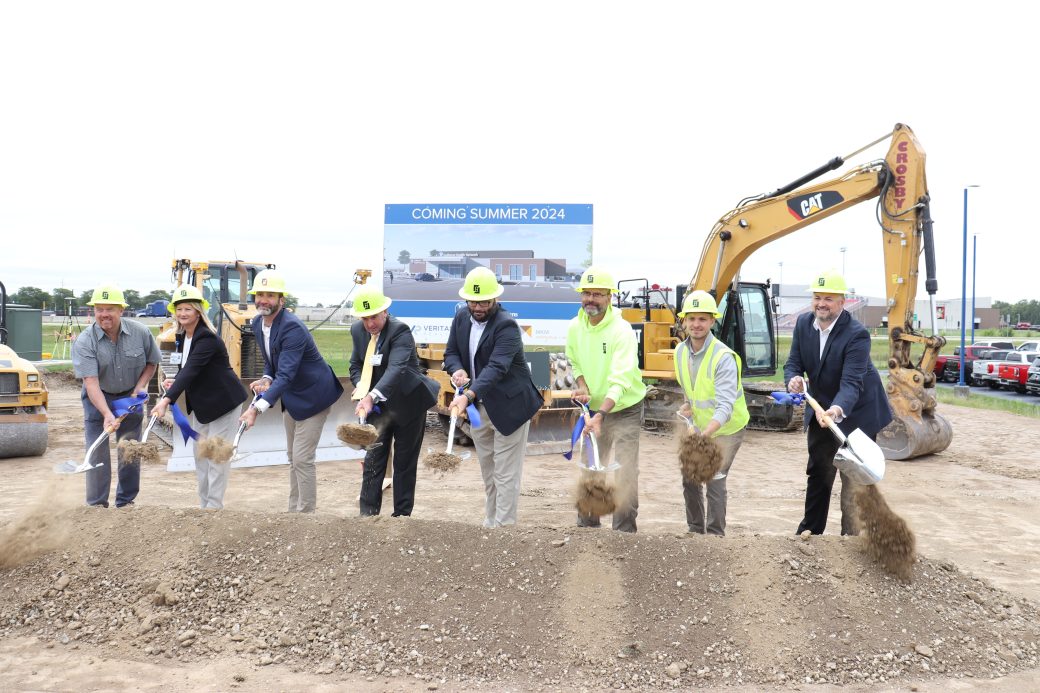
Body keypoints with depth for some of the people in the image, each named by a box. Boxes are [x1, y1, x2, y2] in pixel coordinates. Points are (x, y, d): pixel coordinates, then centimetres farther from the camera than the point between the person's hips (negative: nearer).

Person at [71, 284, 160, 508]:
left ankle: (126, 502, 24)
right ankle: (97, 505, 8)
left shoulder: (140, 333, -13)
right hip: (98, 399, -2)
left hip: (130, 397, 3)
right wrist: (107, 414, -39)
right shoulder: (85, 342, -21)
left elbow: (152, 362, 5)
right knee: (97, 452, -3)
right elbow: (91, 382, -28)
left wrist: (141, 385, -11)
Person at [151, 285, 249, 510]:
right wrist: (174, 382, -8)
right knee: (200, 454, 13)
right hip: (201, 404, 9)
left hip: (224, 402, -9)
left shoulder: (207, 338, -24)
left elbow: (191, 370, -33)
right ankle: (204, 504, 23)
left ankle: (214, 506, 2)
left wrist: (167, 399, -40)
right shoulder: (181, 337, 4)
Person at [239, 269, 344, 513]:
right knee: (293, 458, 17)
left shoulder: (292, 328, -29)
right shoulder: (258, 324, -1)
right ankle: (294, 509, 28)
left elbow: (286, 375, -37)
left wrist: (258, 407, -47)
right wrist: (266, 379, -9)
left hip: (312, 397, -9)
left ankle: (307, 510, 3)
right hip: (291, 397, 9)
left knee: (302, 459, -8)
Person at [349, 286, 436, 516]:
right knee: (373, 459, 2)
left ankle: (402, 515, 16)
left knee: (405, 463, 6)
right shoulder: (357, 330, -1)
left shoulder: (400, 331, -22)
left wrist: (372, 396, -51)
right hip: (377, 405, 5)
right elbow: (356, 364, 11)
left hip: (407, 404, -5)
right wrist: (359, 386, -12)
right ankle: (367, 513, 7)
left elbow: (396, 368, -36)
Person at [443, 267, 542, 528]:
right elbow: (451, 352, 7)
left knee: (505, 475, -2)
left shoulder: (506, 325, -22)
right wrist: (457, 370, -17)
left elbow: (496, 367, -32)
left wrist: (468, 395, -45)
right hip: (479, 406, 7)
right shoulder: (461, 318, 1)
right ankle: (490, 523, 31)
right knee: (487, 472, 18)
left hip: (509, 406, -7)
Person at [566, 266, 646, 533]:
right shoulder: (575, 328, -4)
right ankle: (586, 525, 30)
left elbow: (620, 382, -31)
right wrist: (582, 387, -9)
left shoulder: (622, 331, -23)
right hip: (593, 409, 6)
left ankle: (624, 530, 2)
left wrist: (600, 415, -42)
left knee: (625, 473, -9)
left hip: (624, 410, -6)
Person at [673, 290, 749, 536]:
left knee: (714, 481, -12)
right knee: (690, 478, 10)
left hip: (726, 428, -7)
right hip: (699, 427, 7)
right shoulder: (681, 351, -5)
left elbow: (725, 407, -35)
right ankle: (695, 530, 26)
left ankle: (715, 534, 2)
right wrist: (688, 406, 3)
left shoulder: (723, 357, -27)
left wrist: (704, 435, -46)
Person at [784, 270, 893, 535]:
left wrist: (838, 409, -51)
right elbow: (793, 363, -3)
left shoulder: (857, 334, -26)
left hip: (855, 413, -6)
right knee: (818, 474, 17)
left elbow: (851, 382, -33)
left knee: (854, 480, -4)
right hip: (822, 410, 7)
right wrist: (793, 379, -26)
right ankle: (810, 530, 31)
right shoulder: (803, 323, -6)